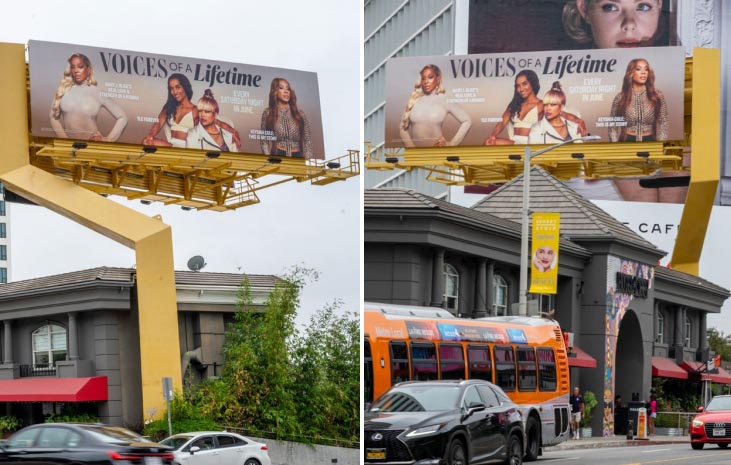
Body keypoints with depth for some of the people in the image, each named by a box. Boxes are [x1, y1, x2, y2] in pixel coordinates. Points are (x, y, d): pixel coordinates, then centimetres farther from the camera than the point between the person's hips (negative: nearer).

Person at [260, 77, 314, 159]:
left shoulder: (300, 114, 11)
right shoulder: (268, 113, 7)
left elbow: (307, 141, 8)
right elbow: (264, 142, 4)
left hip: (298, 156, 2)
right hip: (277, 156, -1)